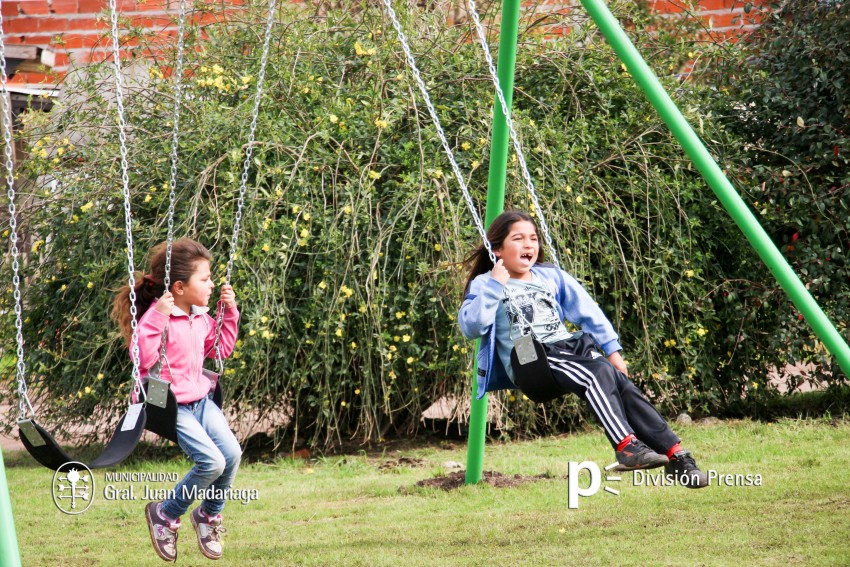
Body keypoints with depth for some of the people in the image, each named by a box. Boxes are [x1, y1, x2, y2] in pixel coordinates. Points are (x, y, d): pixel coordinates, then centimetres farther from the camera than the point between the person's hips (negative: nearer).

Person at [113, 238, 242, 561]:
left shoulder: (200, 318, 8)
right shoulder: (159, 316, -18)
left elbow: (221, 349, 24)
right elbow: (144, 358, -31)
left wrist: (229, 312, 12)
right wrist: (157, 317, -38)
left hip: (200, 399, 8)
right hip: (170, 406, -8)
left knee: (231, 452, -13)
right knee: (212, 461, -22)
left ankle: (209, 515, 13)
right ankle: (165, 515, 1)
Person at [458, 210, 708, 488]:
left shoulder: (552, 276, 22)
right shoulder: (485, 285, 8)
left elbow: (589, 312, 22)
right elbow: (470, 327, -8)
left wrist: (612, 350, 11)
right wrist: (495, 286, -11)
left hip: (570, 347, 5)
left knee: (621, 382, -22)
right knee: (597, 374, -32)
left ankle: (676, 456, -26)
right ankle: (625, 447, -38)